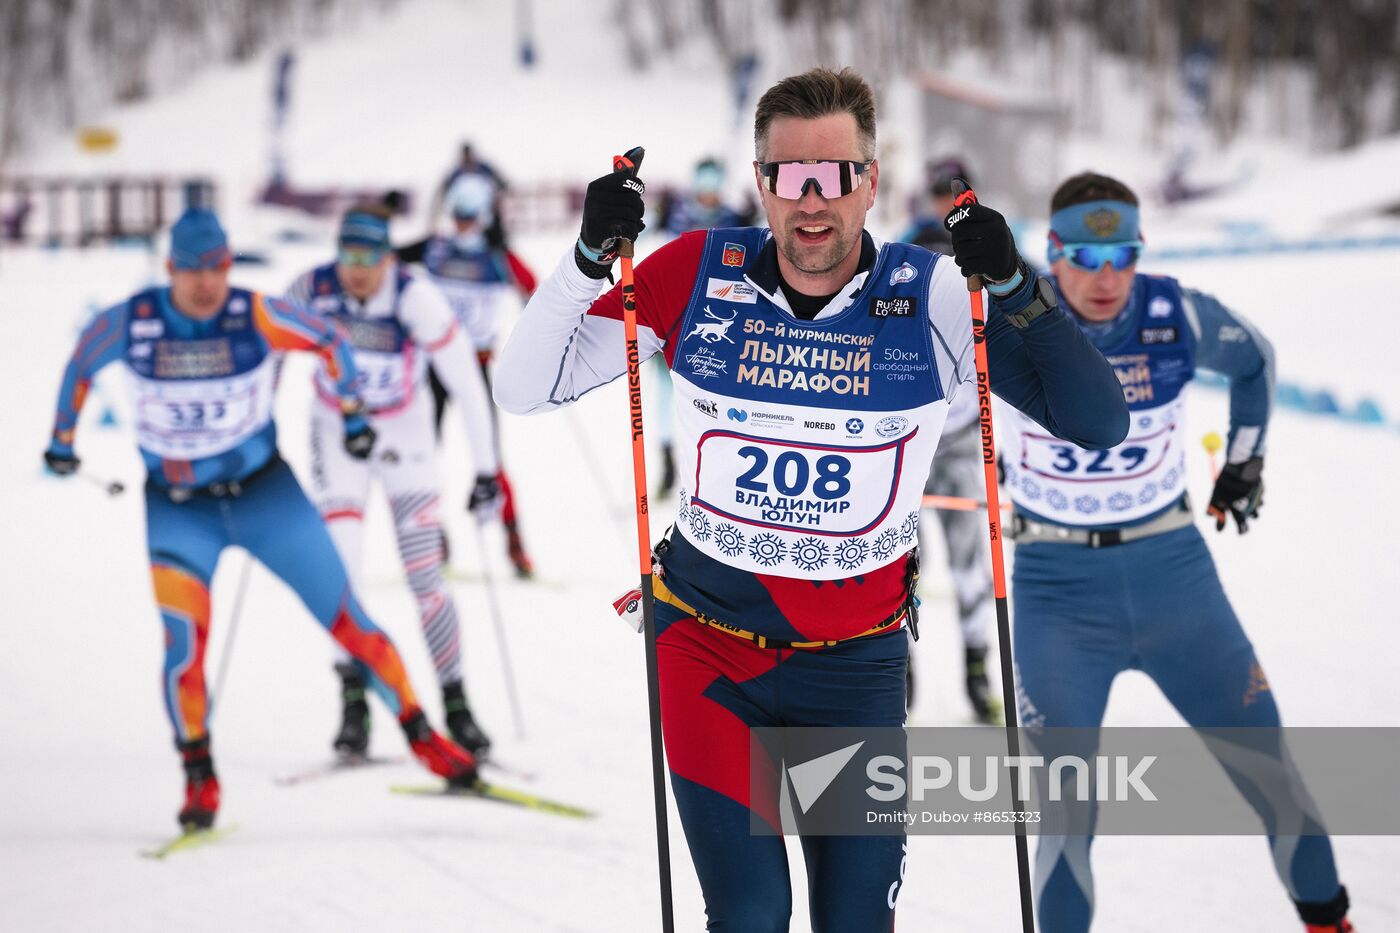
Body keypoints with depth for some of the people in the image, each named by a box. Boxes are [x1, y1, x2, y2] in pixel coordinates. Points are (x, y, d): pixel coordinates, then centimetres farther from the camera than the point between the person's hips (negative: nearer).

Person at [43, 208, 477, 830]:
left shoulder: (257, 316, -17)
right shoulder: (129, 324, -14)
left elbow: (329, 343, 1)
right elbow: (82, 364, 7)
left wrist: (352, 413, 7)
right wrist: (63, 436, 16)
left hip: (265, 492, 0)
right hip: (178, 509, 0)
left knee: (345, 618, -2)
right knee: (183, 639, -15)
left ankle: (421, 735, 11)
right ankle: (198, 775, 5)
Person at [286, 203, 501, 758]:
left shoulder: (417, 300, -25)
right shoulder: (313, 290, -19)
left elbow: (466, 385, -20)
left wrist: (486, 470, -20)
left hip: (405, 434, -1)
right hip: (337, 431, 1)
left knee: (425, 576, -6)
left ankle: (456, 706, 4)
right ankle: (354, 703, 0)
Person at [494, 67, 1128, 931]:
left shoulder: (931, 300, -11)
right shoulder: (699, 277, -9)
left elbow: (1099, 424, -15)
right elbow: (525, 389, -6)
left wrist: (1015, 291, -28)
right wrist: (590, 260, -21)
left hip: (856, 665, 1)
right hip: (709, 648, 0)